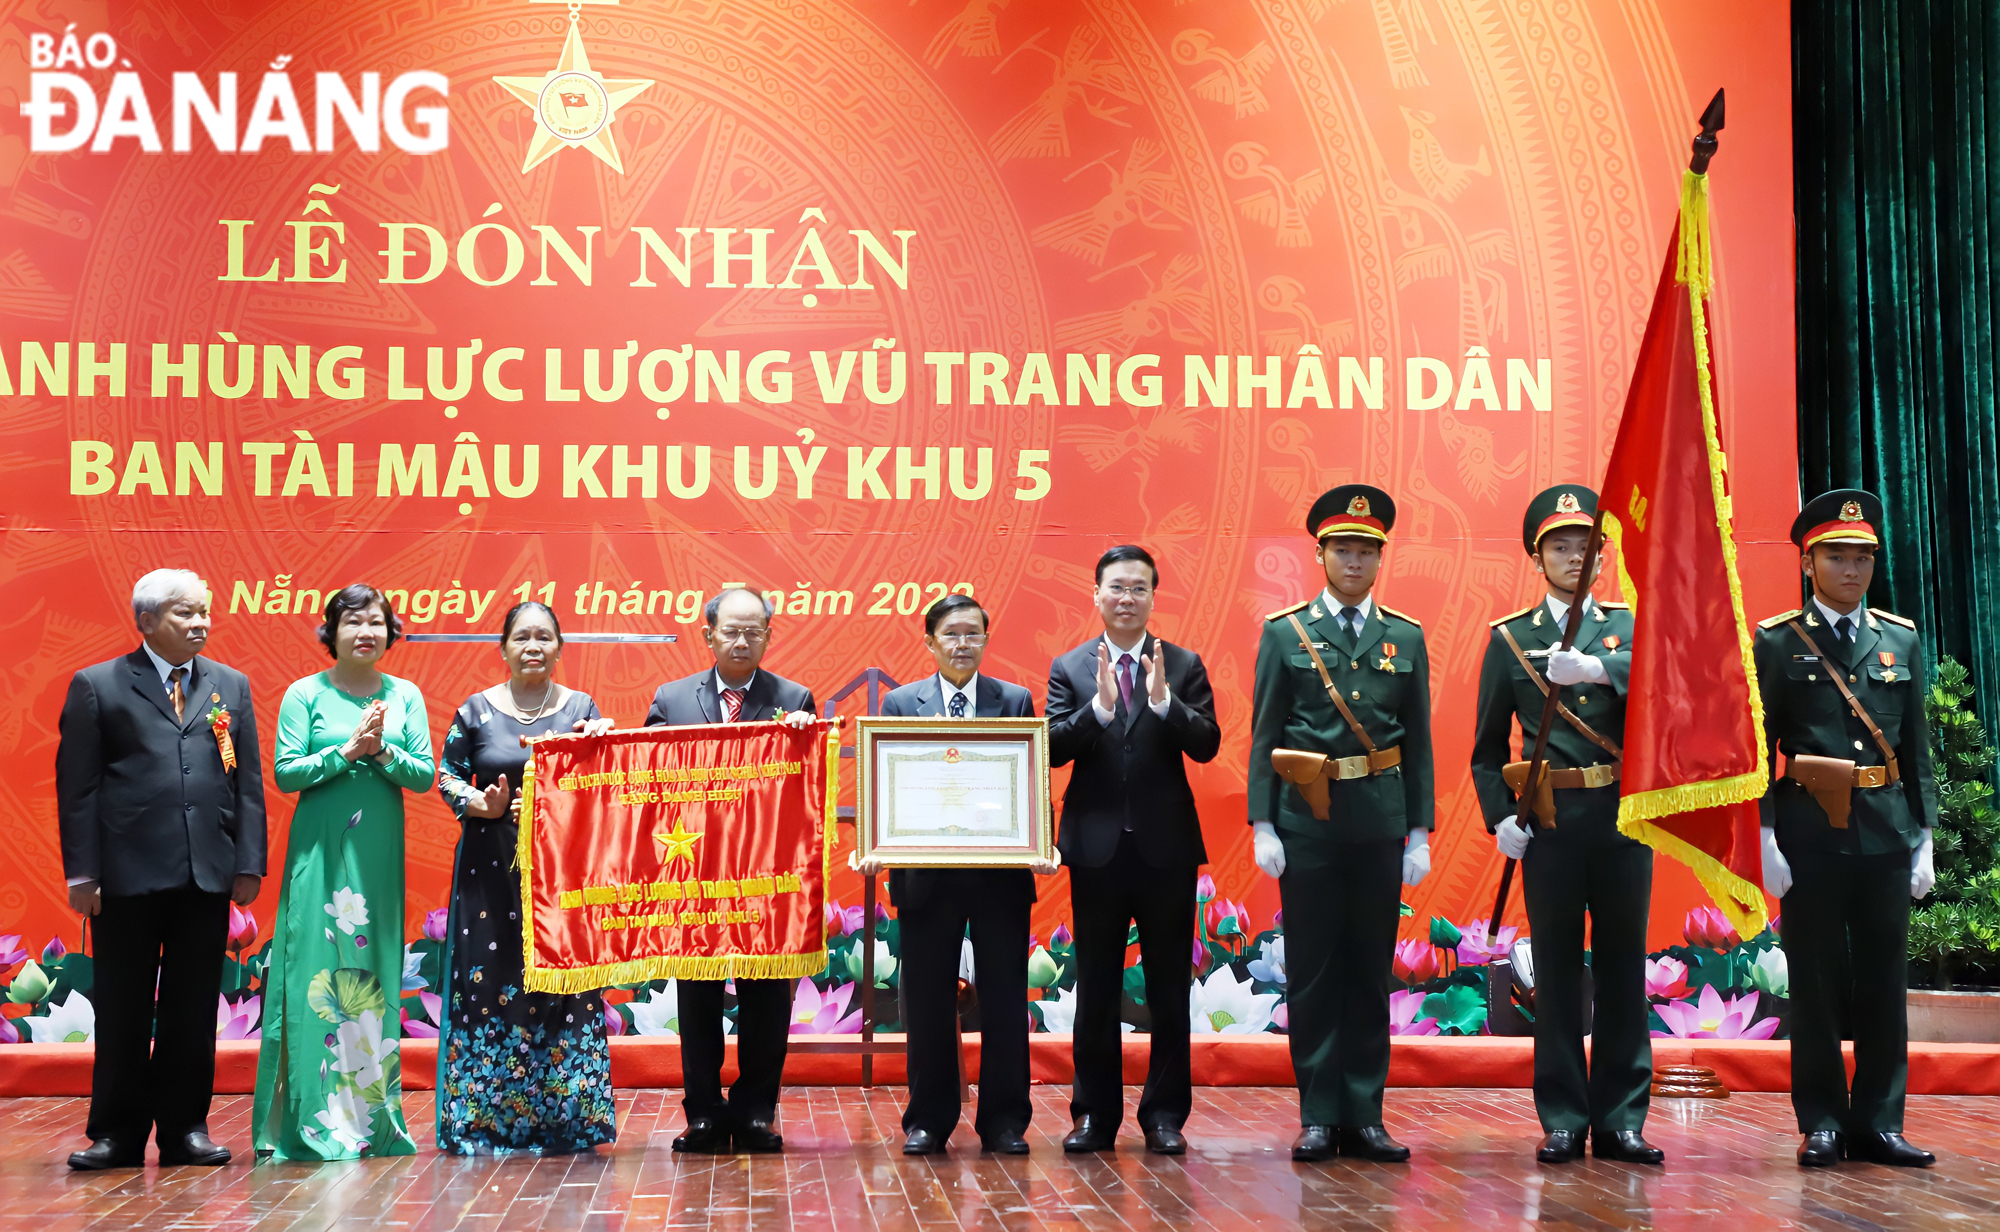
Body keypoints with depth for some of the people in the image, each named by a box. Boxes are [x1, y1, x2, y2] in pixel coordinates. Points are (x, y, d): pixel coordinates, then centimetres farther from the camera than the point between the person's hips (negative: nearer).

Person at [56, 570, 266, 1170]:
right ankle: (116, 1135, 13)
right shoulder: (97, 686, 2)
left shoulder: (231, 686, 12)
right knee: (122, 1012, 4)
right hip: (129, 876, -3)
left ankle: (184, 1129, 18)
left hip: (208, 874, 3)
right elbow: (76, 787, -1)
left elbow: (248, 782, 10)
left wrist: (249, 864, 3)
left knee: (193, 1012, 8)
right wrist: (81, 873, -7)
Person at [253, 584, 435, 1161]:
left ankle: (374, 1121, 12)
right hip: (321, 851, -3)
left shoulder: (405, 696, 10)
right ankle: (317, 1122, -4)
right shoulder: (305, 694, 1)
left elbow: (424, 775, 5)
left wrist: (382, 750, -11)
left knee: (376, 976, 4)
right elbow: (284, 772, -6)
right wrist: (347, 750, -14)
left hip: (380, 853, 3)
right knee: (320, 975, -7)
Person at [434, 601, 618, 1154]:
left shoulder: (581, 709, 8)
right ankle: (486, 1120, 7)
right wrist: (483, 806, -11)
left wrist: (599, 743, -14)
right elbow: (447, 776, 7)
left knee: (564, 985, 0)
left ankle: (563, 1119, 7)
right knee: (490, 982, -2)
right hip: (493, 868, 0)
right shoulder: (476, 710, 6)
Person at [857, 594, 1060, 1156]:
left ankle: (1004, 1120, 13)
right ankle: (928, 1120, 16)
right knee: (928, 1000, 6)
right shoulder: (900, 703, 7)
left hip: (1001, 875, 0)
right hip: (926, 875, 0)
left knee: (1004, 999, 4)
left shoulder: (1015, 701, 7)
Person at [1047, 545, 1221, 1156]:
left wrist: (1164, 701, -22)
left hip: (1166, 846, 0)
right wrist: (1099, 706, -21)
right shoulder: (1069, 668, 5)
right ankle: (1095, 1116, 16)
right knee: (1095, 989, 7)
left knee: (1169, 988, 4)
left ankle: (1165, 1117, 12)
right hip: (1097, 845, 0)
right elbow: (1054, 747, -7)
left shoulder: (1183, 667, 4)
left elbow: (1206, 745, -7)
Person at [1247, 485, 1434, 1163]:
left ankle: (1365, 1115, 13)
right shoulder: (1284, 633, 3)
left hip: (1380, 822, 2)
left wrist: (1419, 833, 2)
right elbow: (1264, 737, 2)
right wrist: (1262, 826, -6)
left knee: (1371, 969, 6)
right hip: (1307, 821, -2)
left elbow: (1418, 743, 8)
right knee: (1312, 971, 1)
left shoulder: (1406, 637, 9)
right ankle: (1319, 1117, 9)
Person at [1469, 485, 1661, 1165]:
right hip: (1549, 822, -1)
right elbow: (1488, 746, 9)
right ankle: (1563, 1121, 9)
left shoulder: (1628, 626, 11)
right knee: (1557, 969, 2)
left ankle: (1620, 1120, 11)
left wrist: (1598, 667, -27)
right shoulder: (1510, 637, 9)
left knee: (1623, 965, 3)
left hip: (1623, 817, 1)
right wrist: (1500, 817, -5)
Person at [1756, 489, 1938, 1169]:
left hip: (1886, 833, 3)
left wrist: (1923, 839, 7)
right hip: (1811, 833, -3)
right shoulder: (1776, 643, 1)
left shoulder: (1901, 640, 11)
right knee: (1816, 984, 2)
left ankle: (1878, 1123, 14)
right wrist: (1764, 841, -9)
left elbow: (1917, 748, 12)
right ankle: (1822, 1125, 10)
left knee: (1884, 983, 5)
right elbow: (1757, 749, -1)